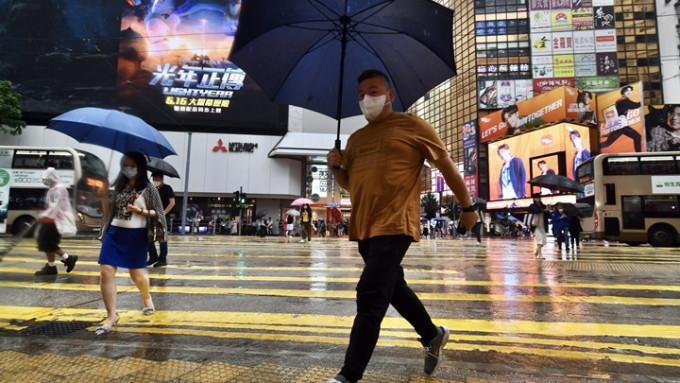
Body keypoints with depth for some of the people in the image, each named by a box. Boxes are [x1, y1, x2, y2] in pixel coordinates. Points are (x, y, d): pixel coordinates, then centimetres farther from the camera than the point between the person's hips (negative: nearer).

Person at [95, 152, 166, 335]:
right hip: (114, 232, 4)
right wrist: (104, 197, -3)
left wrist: (140, 211, -17)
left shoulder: (149, 189, -4)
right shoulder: (119, 187, 8)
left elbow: (158, 214, -3)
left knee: (137, 275, 8)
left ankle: (147, 297, 41)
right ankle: (112, 315, 4)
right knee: (106, 272, -6)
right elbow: (109, 213, 12)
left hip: (136, 235, -4)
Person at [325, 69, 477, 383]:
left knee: (370, 298, -10)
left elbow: (447, 166, 3)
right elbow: (349, 183, 22)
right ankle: (433, 336, 42)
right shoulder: (355, 139, 17)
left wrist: (467, 207, 7)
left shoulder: (412, 126, -1)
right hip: (363, 227, 8)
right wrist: (335, 167, 1)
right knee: (393, 288, 19)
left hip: (394, 225, -8)